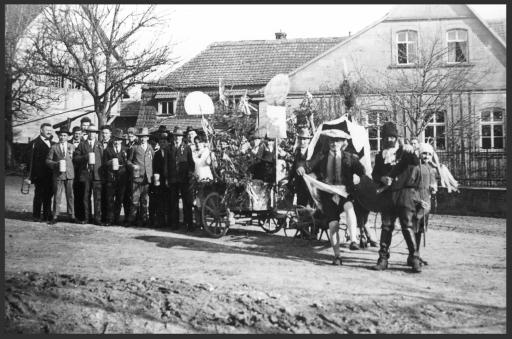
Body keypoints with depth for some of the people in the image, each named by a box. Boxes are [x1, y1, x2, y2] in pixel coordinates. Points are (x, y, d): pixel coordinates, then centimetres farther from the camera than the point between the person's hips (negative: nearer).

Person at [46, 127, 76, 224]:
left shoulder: (72, 146, 12)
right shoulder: (54, 147, 5)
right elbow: (48, 160, 4)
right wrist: (56, 163, -11)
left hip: (69, 174, 2)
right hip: (58, 175, -1)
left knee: (70, 195, 3)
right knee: (57, 196, -2)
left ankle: (72, 216, 9)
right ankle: (55, 216, 5)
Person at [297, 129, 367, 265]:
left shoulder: (349, 158, 6)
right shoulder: (321, 157, 8)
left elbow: (362, 171, -2)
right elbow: (309, 164, -2)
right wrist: (302, 168, -24)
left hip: (345, 193, -1)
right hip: (328, 195, 1)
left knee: (349, 207, -34)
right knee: (333, 224, -5)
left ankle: (353, 239, -35)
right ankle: (337, 256, 6)